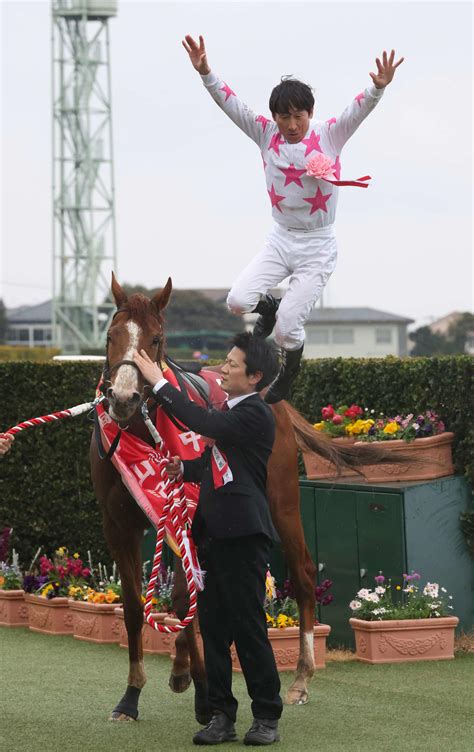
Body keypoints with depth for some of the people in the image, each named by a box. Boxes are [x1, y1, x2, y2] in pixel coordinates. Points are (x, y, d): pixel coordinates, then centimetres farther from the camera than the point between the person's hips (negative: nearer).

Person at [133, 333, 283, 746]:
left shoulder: (256, 414, -12)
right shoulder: (232, 410, 17)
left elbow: (205, 422, -25)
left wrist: (160, 382, -19)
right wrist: (185, 468, 5)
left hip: (242, 535, -9)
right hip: (213, 534, 9)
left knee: (249, 627, -5)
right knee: (213, 627, 9)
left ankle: (267, 717, 4)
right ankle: (222, 715, 14)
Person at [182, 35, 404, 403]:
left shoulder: (330, 135, -10)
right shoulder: (266, 134, -3)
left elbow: (360, 108, -26)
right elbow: (230, 103, -9)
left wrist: (378, 87, -46)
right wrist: (205, 73, -23)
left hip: (318, 247, -3)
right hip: (280, 239, 3)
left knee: (287, 329, -8)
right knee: (238, 300, -15)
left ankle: (288, 373, 27)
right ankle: (269, 307, 22)